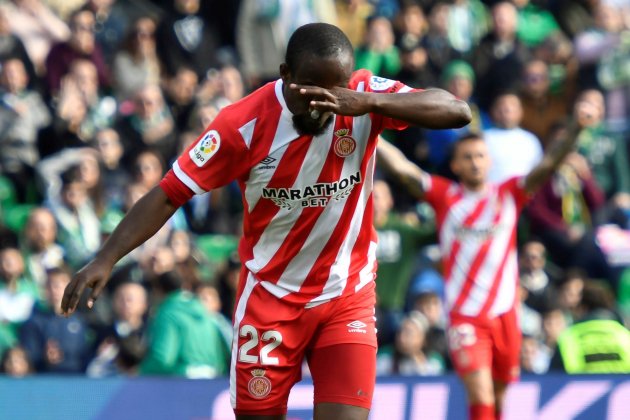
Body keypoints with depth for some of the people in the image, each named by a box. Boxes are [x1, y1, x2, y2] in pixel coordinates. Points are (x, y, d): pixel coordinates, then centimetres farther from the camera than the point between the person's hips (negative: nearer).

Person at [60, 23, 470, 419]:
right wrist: (106, 260, -24)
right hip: (270, 296, -1)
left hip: (348, 299, 1)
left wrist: (370, 103, -38)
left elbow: (459, 112, -24)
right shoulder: (244, 123, -17)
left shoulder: (364, 96, -13)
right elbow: (169, 194, -13)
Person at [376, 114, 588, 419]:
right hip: (464, 315, -3)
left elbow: (547, 166, -4)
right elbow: (401, 168, -4)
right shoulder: (445, 196, 4)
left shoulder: (509, 195, 7)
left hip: (504, 314, 3)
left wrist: (576, 130, -18)